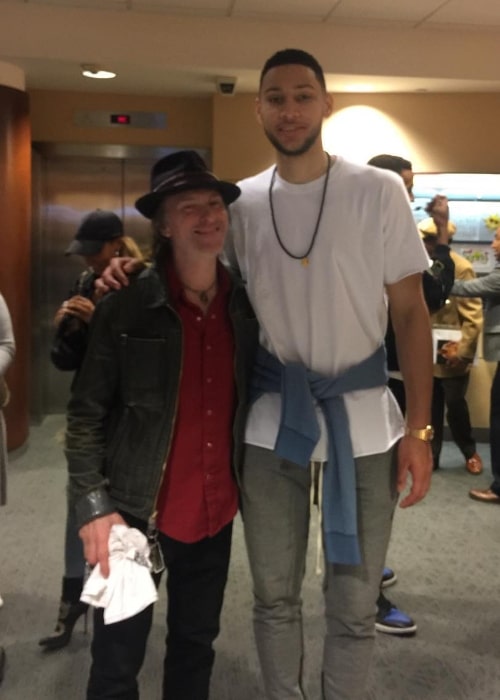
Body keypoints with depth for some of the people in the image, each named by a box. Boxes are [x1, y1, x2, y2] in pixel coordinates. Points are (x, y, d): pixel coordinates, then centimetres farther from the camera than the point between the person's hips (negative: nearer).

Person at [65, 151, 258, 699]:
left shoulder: (246, 304, 0)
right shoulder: (124, 307, -12)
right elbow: (86, 413, -9)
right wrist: (92, 505, -15)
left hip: (215, 510, 4)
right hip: (135, 510, -4)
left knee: (196, 643, 20)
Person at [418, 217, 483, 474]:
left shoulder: (461, 268, -12)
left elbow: (473, 315, -13)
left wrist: (463, 351, -16)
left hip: (451, 353, -5)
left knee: (455, 406, 5)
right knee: (431, 407, 11)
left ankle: (470, 452, 25)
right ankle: (431, 455, 22)